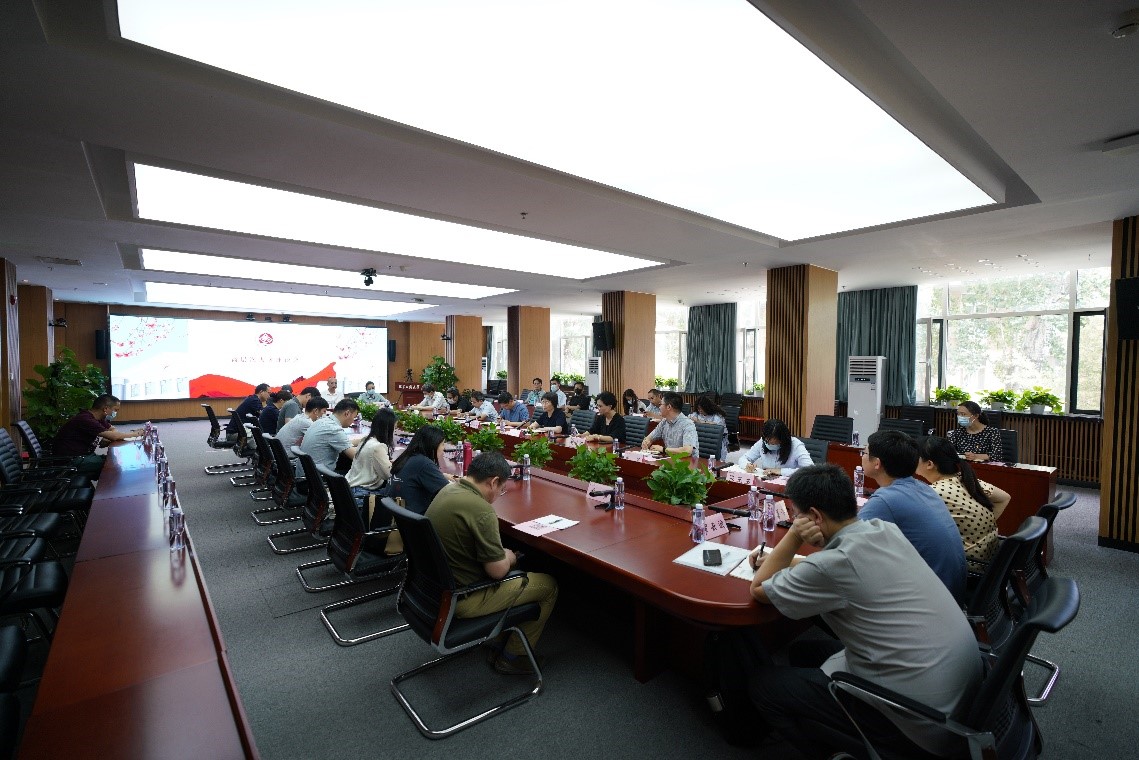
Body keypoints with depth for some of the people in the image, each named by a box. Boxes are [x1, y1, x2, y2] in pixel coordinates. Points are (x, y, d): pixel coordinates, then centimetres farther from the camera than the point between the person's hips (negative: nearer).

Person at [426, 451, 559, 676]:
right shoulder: (481, 510, -28)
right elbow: (497, 570, -22)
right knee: (548, 585, 3)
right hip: (460, 600, -9)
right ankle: (513, 657, 16)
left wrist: (502, 555, 9)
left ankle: (499, 637, 34)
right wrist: (508, 558, 0)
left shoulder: (447, 490, 0)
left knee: (512, 570, 28)